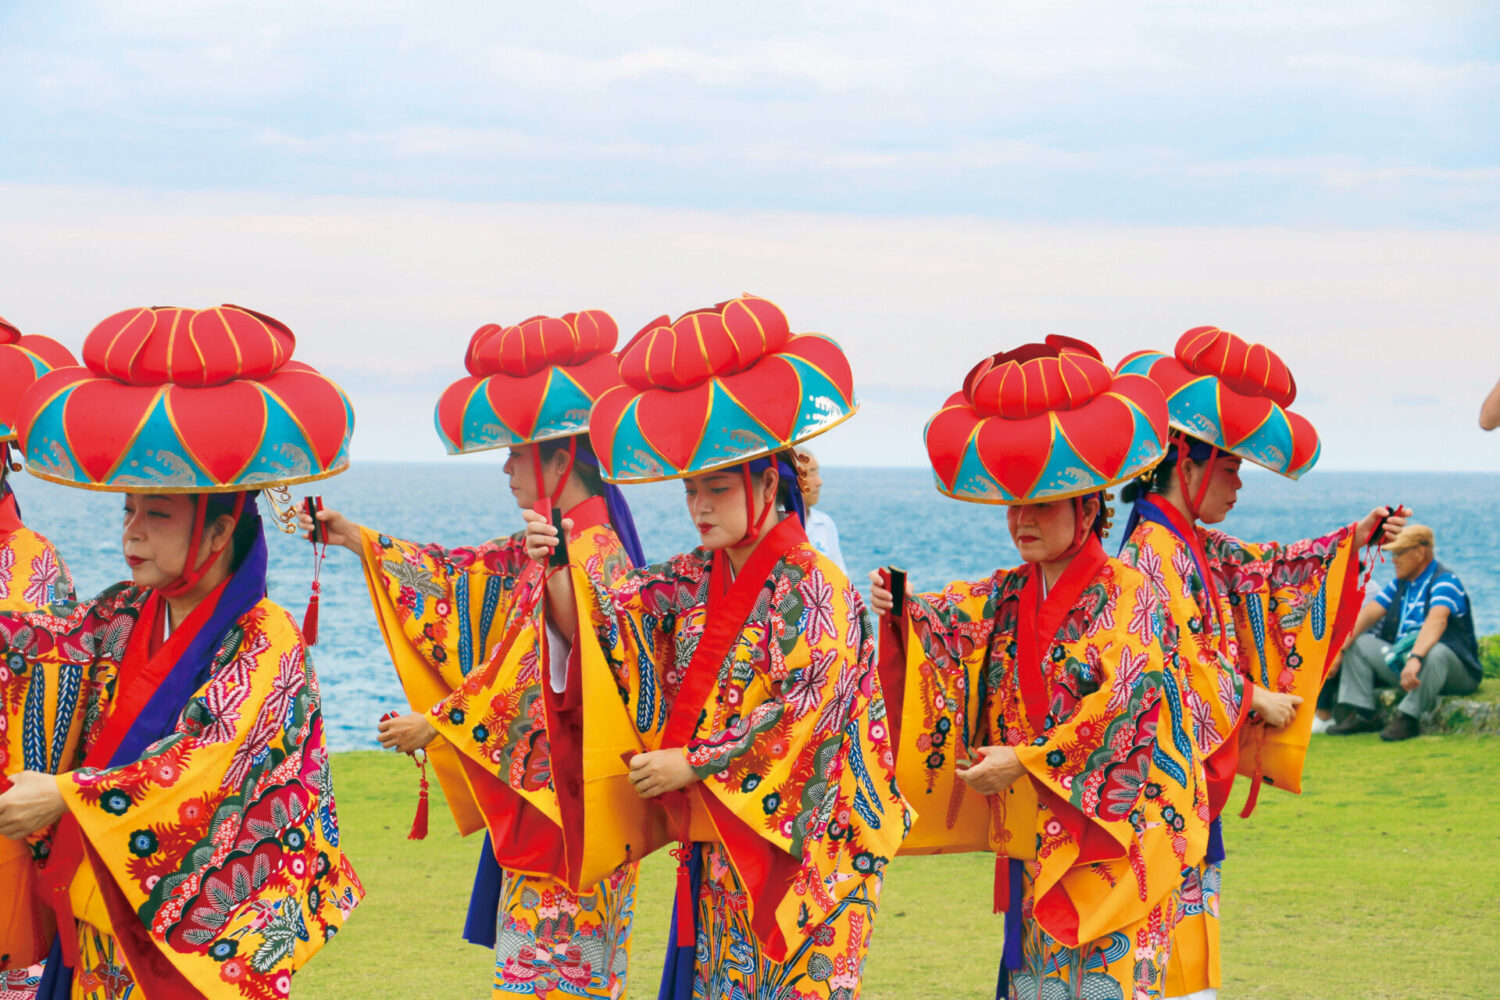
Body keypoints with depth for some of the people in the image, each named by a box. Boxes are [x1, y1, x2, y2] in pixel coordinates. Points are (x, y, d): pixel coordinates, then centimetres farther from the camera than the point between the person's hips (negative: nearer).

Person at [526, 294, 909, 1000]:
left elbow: (801, 720, -18)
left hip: (796, 849, -7)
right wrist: (554, 567, -14)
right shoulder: (690, 581, 9)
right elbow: (593, 624, 6)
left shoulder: (816, 592, -12)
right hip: (713, 848, 7)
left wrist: (690, 764, -16)